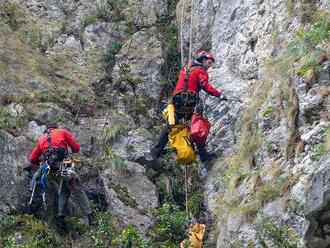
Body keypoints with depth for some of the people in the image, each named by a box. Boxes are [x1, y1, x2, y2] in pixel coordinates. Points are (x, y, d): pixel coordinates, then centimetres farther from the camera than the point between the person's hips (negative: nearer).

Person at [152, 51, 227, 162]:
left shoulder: (184, 69, 22)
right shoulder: (201, 71, 0)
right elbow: (205, 85, -17)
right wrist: (219, 95, -21)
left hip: (177, 103, 5)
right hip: (191, 104, -5)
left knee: (170, 126, 17)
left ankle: (157, 150, 21)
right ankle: (203, 155, 4)